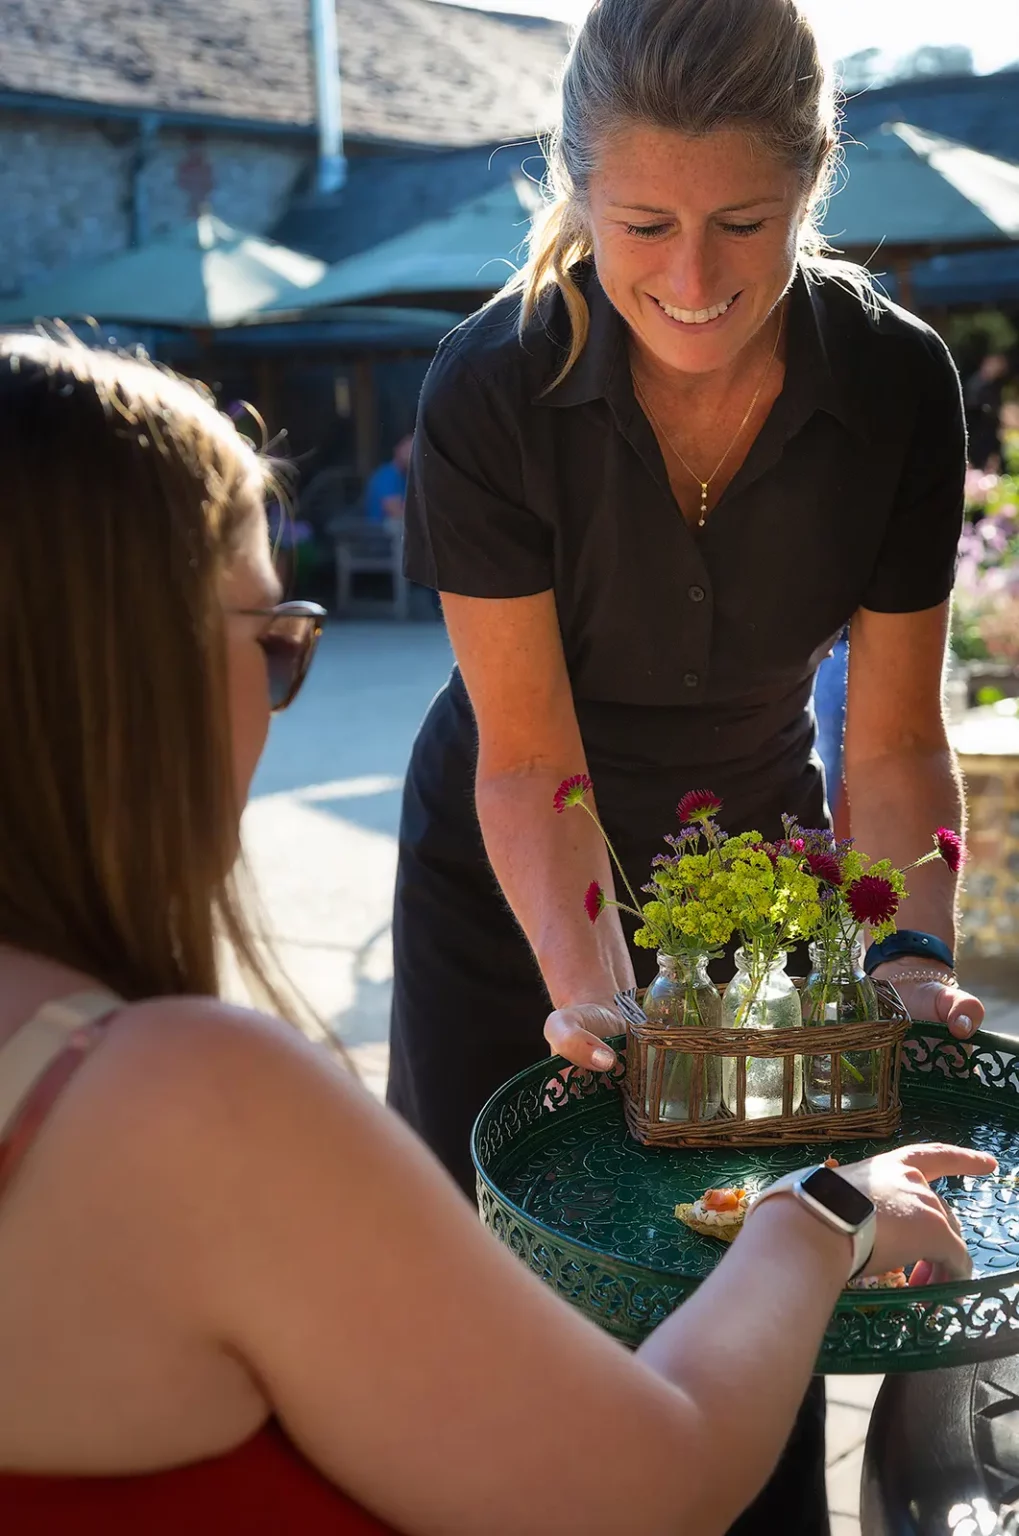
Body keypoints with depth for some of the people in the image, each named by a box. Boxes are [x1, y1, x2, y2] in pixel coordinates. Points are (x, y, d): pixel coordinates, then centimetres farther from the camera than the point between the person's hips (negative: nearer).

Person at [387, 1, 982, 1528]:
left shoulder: (900, 385, -18)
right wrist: (586, 984, -36)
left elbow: (895, 738, -14)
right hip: (506, 886, -1)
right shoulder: (491, 391, -24)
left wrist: (917, 952, -28)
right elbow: (528, 758, -23)